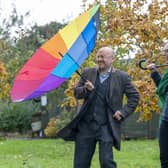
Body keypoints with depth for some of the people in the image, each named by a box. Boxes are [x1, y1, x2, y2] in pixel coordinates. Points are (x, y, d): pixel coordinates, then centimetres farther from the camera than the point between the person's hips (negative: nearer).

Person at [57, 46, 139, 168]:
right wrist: (86, 89, -12)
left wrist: (123, 112, -5)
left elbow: (134, 97, 5)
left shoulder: (122, 77, 0)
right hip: (86, 125, 3)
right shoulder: (87, 73, 8)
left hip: (106, 126, -3)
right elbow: (77, 93, 9)